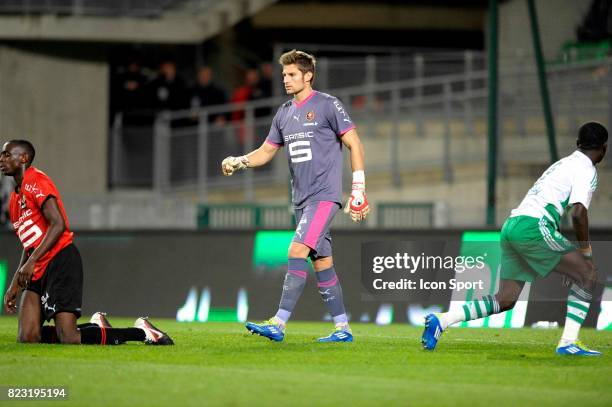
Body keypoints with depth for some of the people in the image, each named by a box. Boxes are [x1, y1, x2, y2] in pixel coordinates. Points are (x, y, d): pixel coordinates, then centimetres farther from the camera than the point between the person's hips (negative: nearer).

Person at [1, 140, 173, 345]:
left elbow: (58, 225, -18)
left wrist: (31, 262, -23)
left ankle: (142, 332, -3)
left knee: (69, 340, -18)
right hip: (38, 272, 9)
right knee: (26, 338, -2)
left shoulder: (35, 181, -7)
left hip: (61, 262, -9)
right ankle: (95, 327, 13)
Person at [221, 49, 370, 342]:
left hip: (324, 195, -7)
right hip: (301, 198, 7)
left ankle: (278, 324, -24)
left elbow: (354, 145, -4)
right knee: (322, 261, 7)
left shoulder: (328, 106, -5)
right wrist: (238, 162, 0)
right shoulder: (284, 113, 14)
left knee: (297, 252, -19)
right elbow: (266, 151, 20)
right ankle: (342, 329, 13)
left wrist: (358, 189, -8)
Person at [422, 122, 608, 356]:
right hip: (533, 227, -9)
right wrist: (585, 250, -1)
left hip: (511, 225, 9)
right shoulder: (585, 169, -1)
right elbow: (578, 213, -14)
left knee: (506, 300, 9)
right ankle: (568, 342, -10)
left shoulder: (563, 164, 28)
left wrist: (565, 261, 31)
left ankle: (441, 321, 1)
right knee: (588, 273, -2)